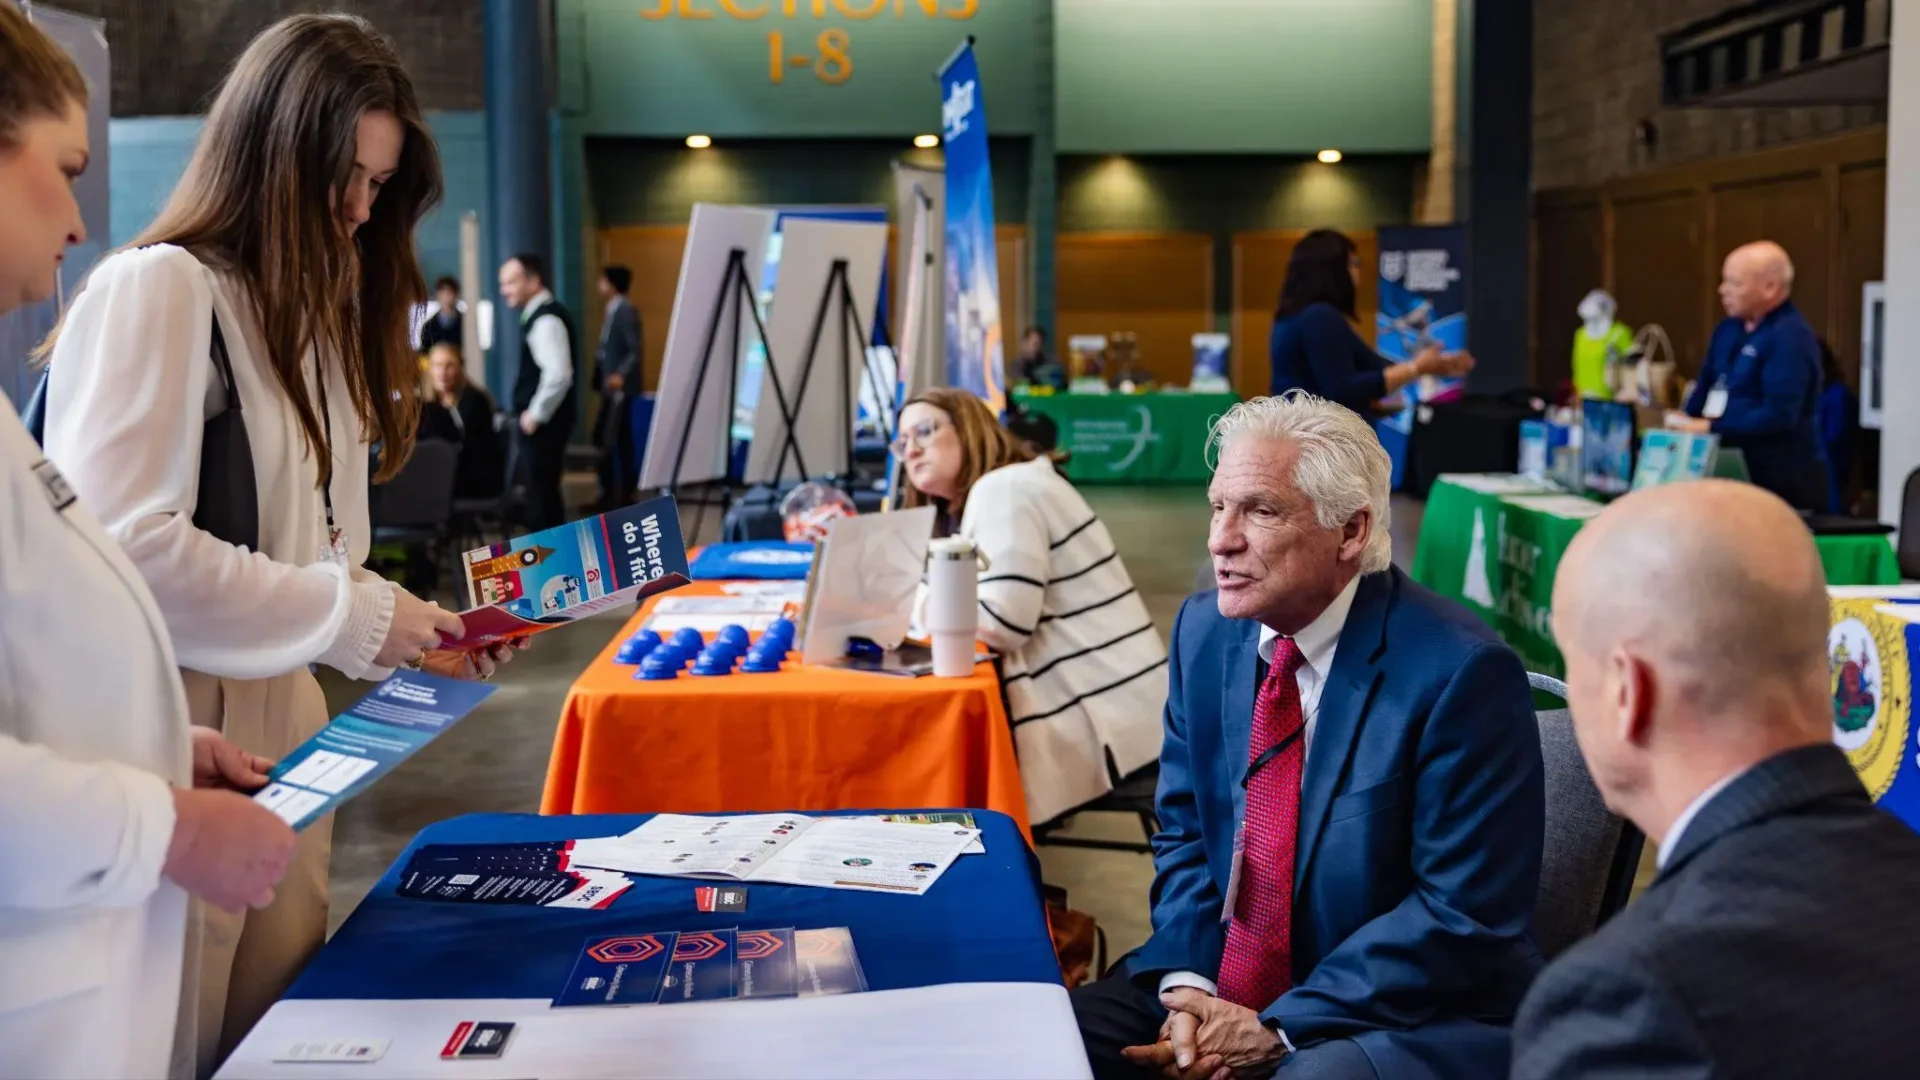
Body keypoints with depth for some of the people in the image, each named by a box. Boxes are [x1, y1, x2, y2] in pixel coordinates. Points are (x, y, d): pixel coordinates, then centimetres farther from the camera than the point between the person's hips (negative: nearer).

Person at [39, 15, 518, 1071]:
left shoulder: (312, 313, 16)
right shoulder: (155, 289, -11)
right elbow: (117, 546, -21)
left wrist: (412, 635, -1)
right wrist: (353, 616, -17)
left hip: (281, 732, 8)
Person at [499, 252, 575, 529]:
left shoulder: (545, 320, -18)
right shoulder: (539, 315, 14)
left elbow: (558, 375, -29)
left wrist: (535, 415, -20)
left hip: (543, 423, -10)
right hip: (543, 420, 10)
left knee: (540, 495, -6)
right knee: (545, 492, 15)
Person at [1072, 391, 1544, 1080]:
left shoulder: (1461, 674, -18)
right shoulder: (1204, 630, 1)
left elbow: (1465, 913, -17)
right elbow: (1184, 831, 8)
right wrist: (1188, 983, -9)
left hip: (1409, 1016, -5)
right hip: (1222, 985, 6)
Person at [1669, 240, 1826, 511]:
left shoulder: (1790, 337, -16)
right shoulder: (1729, 328, 12)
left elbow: (1779, 416, -24)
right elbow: (1707, 385, 20)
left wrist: (1711, 428, -23)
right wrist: (1684, 420, 0)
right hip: (1736, 470, 8)